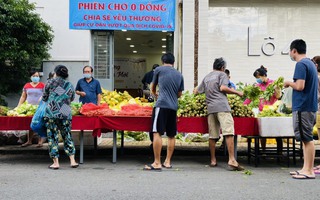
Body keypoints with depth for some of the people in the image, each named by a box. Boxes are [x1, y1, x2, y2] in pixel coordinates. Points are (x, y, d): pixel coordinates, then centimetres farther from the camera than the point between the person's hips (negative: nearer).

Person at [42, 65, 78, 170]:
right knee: (67, 137, 11)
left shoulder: (51, 82, 3)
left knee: (52, 137, 3)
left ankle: (55, 162, 4)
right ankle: (72, 161, 9)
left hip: (51, 113, -3)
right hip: (66, 114, 3)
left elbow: (44, 97, 12)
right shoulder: (70, 86, 10)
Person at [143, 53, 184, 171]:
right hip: (174, 107, 6)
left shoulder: (159, 70, 6)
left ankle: (157, 163, -11)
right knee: (171, 135, 11)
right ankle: (167, 162, 15)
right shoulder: (179, 75, 16)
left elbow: (153, 87, 20)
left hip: (162, 105, -5)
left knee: (157, 133, -8)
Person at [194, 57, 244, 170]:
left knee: (212, 136, 9)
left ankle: (213, 160, 13)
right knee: (228, 133, -13)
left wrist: (195, 90, 52)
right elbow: (222, 88, -7)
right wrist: (237, 92, 2)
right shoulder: (222, 74, 9)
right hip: (222, 106, -6)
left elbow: (196, 91, 29)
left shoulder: (206, 77, 25)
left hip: (210, 107, 6)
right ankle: (232, 160, -22)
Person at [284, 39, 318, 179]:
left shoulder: (301, 64, -13)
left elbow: (299, 86, -22)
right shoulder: (310, 63, 17)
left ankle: (309, 171, -1)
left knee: (307, 139, -6)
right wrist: (293, 84, 16)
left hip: (303, 107, -10)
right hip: (311, 106, 10)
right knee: (307, 138, 12)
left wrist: (289, 83, -5)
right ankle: (307, 168, 18)